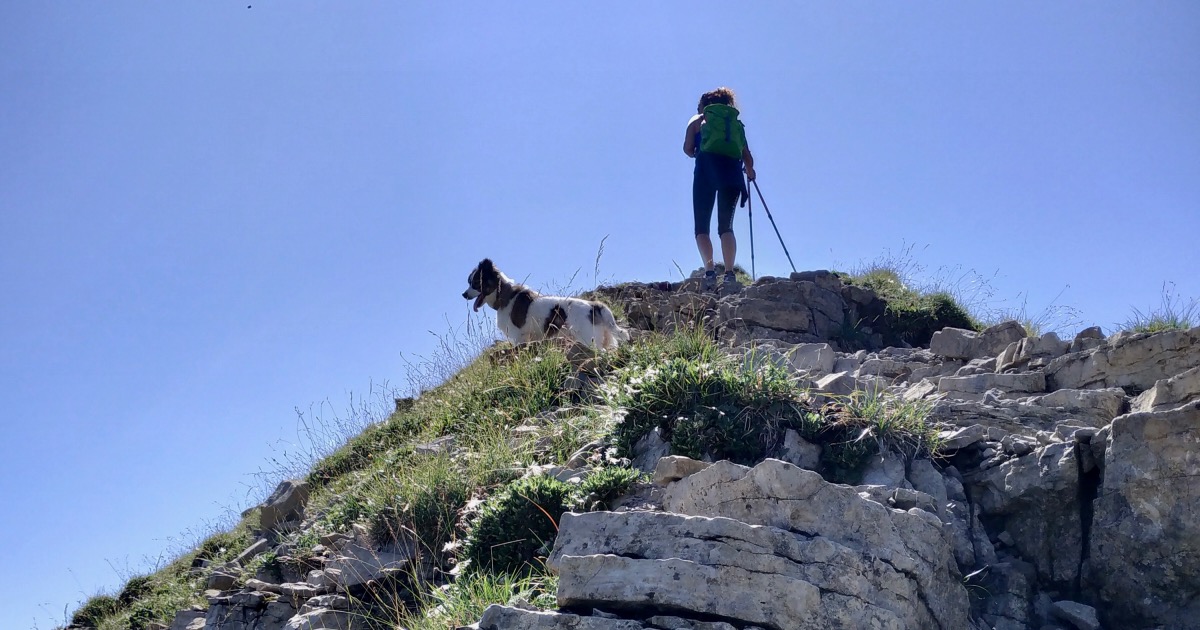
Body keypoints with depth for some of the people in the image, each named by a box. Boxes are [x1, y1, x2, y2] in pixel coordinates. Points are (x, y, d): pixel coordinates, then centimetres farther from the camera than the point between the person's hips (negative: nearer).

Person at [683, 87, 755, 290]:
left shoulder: (698, 120, 20)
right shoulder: (736, 122, 26)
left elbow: (688, 149, 9)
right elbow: (747, 157, 17)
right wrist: (750, 173, 37)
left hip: (706, 169, -2)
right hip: (732, 172, 2)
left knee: (702, 227, 1)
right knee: (726, 226, 5)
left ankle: (709, 270, -19)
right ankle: (729, 273, -13)